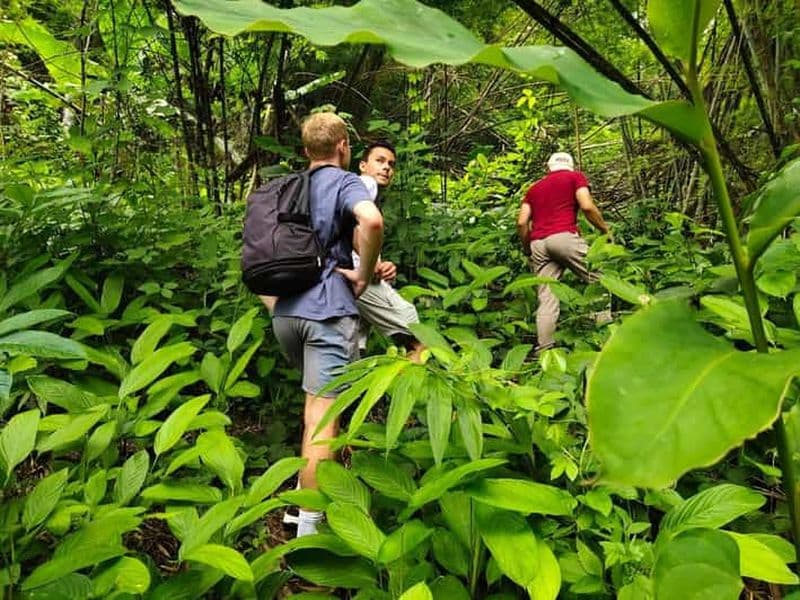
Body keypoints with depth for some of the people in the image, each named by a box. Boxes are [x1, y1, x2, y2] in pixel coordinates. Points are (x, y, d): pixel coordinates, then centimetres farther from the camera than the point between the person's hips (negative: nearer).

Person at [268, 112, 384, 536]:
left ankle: (309, 486, 35)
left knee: (318, 402, 28)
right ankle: (308, 524, -1)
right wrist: (364, 274, -12)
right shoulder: (344, 182, -1)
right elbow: (371, 220, -24)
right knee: (322, 416, -4)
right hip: (327, 310, -7)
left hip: (284, 312, 7)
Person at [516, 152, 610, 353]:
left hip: (538, 243, 5)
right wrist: (605, 229, 9)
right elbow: (587, 206, -2)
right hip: (564, 236, -4)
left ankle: (544, 348, -4)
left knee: (546, 298, 1)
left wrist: (527, 250, 24)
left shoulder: (534, 187, 27)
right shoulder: (575, 177, 15)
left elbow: (521, 222, 15)